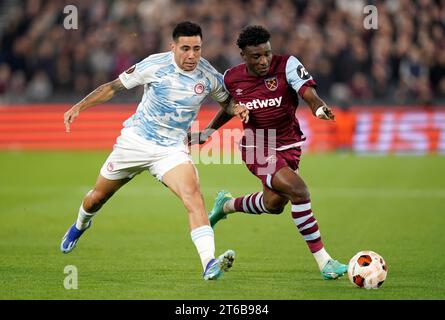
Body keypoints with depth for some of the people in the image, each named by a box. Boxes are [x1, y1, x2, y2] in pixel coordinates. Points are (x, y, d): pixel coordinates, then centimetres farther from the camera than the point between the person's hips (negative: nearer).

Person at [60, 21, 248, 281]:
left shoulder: (208, 75, -9)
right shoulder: (154, 65, -14)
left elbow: (226, 99, 12)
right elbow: (114, 87, -2)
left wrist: (236, 109, -12)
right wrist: (79, 106, -10)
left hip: (172, 149, -1)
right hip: (134, 141, 1)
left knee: (193, 195, -28)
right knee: (98, 197, 15)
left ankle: (209, 264, -38)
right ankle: (81, 225, 53)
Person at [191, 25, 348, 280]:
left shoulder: (287, 65, -14)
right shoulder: (232, 79, -7)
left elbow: (309, 93, -29)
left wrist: (319, 107, -50)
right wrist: (208, 131, 14)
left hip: (288, 146, 3)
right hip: (257, 150, -3)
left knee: (274, 204, 20)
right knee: (297, 189, -24)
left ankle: (227, 205, 52)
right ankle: (323, 260, -18)